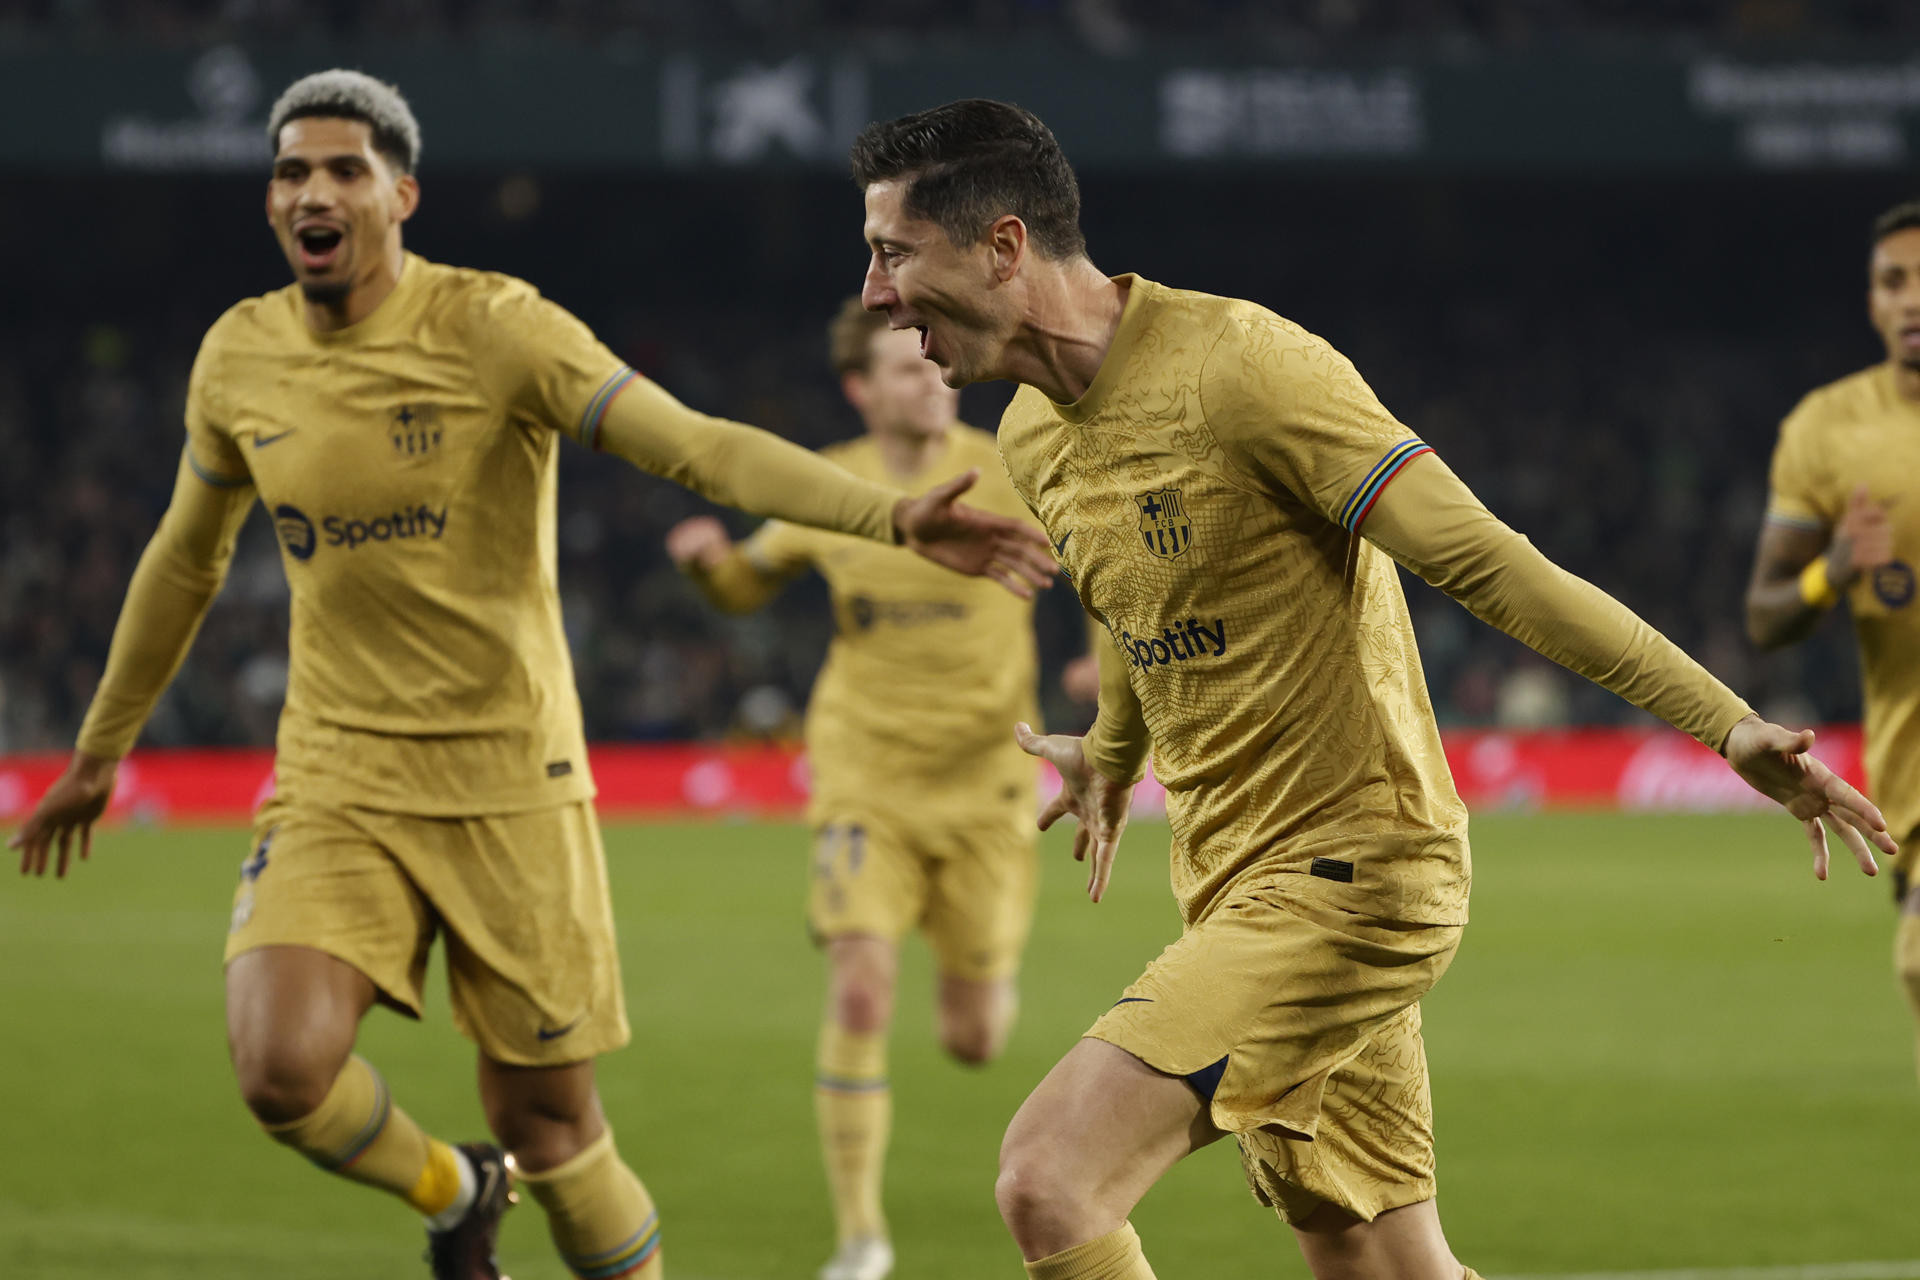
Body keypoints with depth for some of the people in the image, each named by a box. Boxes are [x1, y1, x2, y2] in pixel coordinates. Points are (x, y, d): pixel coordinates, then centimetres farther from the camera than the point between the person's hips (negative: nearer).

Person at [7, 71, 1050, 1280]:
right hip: (336, 782, 3)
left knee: (548, 1123, 0)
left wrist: (894, 514, -38)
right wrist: (99, 751, 28)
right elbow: (186, 560, 20)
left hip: (510, 784, -3)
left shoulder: (494, 329, -13)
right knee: (282, 1068, -19)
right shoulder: (240, 359, 2)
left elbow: (703, 446, -23)